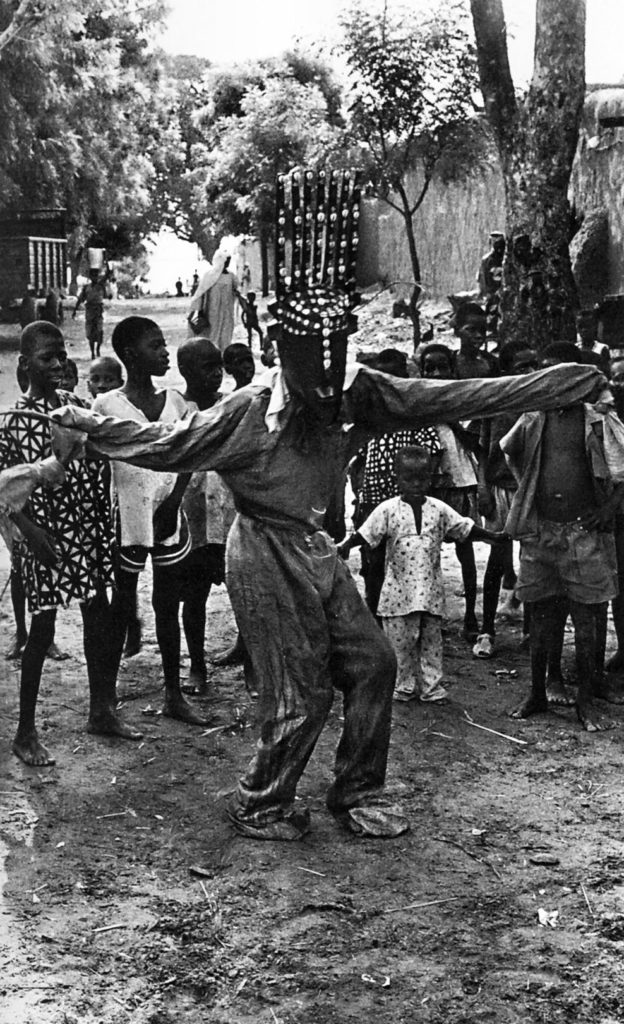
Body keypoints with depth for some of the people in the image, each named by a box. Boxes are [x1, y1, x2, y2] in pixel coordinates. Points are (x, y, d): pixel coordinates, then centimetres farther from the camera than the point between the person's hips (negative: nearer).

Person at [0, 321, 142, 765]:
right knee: (42, 629, 0)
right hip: (47, 535, -6)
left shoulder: (76, 404, 6)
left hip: (89, 528, 6)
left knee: (100, 619, 13)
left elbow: (97, 462, 12)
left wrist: (106, 519, 2)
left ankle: (102, 710, 30)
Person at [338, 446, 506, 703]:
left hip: (431, 588, 2)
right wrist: (346, 545, -22)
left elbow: (465, 528, 11)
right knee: (400, 642, 4)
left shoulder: (439, 509, 5)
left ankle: (431, 688, 17)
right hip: (399, 590, -2)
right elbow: (366, 533, -8)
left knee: (431, 641, 8)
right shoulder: (387, 510, -4)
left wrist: (492, 536, 6)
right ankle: (404, 687, 18)